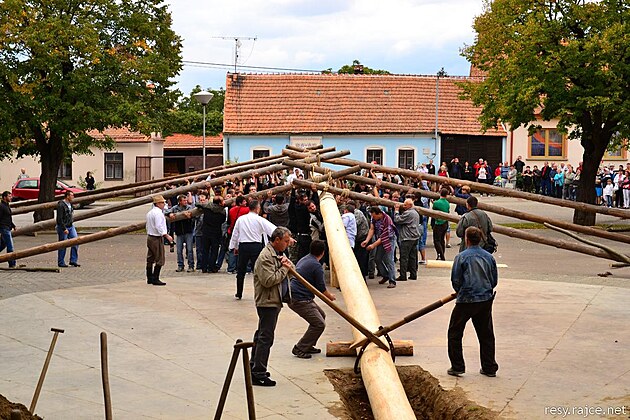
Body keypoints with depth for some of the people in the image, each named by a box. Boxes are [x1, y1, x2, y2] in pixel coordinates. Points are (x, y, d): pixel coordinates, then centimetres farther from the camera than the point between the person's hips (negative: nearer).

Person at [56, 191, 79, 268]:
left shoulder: (70, 204, 11)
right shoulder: (61, 205, -16)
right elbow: (60, 219, -19)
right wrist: (64, 229, -22)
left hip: (71, 227, 8)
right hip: (63, 227, -8)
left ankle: (73, 261, 7)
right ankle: (61, 262, 10)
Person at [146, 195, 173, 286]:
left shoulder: (150, 213, 15)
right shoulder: (158, 213, -16)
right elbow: (159, 227, -22)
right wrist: (167, 236, -20)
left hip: (150, 237, 10)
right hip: (157, 238, -10)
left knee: (150, 259, 13)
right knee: (160, 260, -7)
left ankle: (149, 278, 19)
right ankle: (155, 279, -8)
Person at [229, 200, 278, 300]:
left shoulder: (240, 219, 6)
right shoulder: (260, 220, -6)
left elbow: (235, 234, 13)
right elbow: (272, 229, -10)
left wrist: (234, 247, 24)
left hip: (243, 246, 3)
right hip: (256, 246, -3)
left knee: (241, 270, 12)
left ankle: (239, 294, 18)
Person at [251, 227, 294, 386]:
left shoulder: (278, 254, 15)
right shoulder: (265, 257, -18)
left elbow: (291, 269, 22)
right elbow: (268, 280, -26)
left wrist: (288, 263, 0)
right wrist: (284, 268, -16)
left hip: (274, 301, 11)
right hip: (267, 302, -11)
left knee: (262, 335, 17)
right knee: (266, 337, -10)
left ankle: (254, 367, 27)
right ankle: (258, 374, -7)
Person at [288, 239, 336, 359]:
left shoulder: (303, 260, 14)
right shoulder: (316, 266, -15)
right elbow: (321, 288, -9)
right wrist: (330, 296, 12)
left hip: (294, 296, 10)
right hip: (300, 300, -10)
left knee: (321, 315, 20)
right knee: (319, 324, -9)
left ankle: (308, 346, 23)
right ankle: (299, 349, -3)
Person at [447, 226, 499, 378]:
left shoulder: (461, 257, -10)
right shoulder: (489, 257, 3)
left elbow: (455, 280, -7)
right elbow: (495, 280, 9)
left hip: (466, 301, -4)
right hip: (486, 300, 5)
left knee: (455, 333, 10)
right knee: (486, 335, 14)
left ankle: (457, 367, 9)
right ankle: (489, 368, 17)